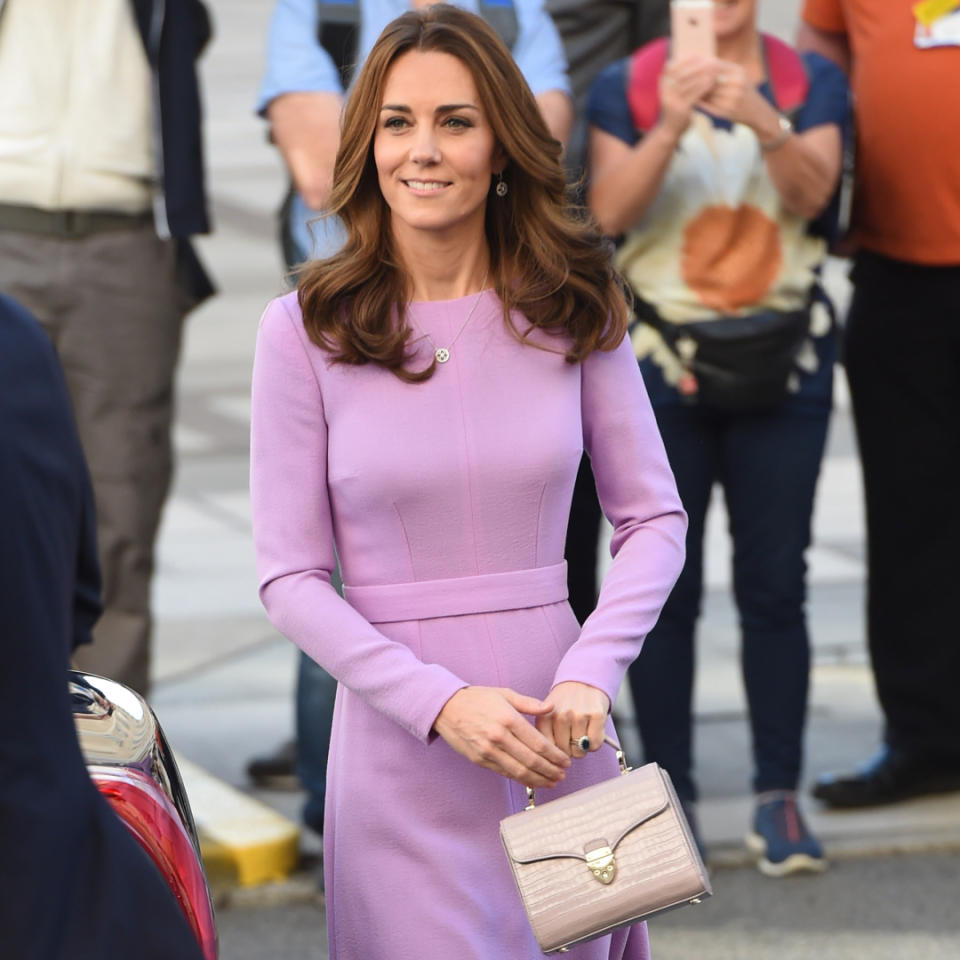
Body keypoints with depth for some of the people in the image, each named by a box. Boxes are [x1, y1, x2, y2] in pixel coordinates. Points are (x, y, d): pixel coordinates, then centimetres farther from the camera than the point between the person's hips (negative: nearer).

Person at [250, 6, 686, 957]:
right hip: (400, 750, -2)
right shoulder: (304, 331, -5)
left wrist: (591, 672, -12)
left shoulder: (573, 311, 2)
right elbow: (290, 579, -5)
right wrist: (440, 702, -17)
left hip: (559, 733, 2)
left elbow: (653, 518, 6)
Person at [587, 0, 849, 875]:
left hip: (781, 360, 1)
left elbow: (811, 191, -11)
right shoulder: (626, 88, 1)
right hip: (663, 358, -1)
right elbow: (609, 211, -11)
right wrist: (670, 126, -26)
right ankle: (669, 794, 8)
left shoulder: (812, 82, 5)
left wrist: (763, 122, -30)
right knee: (665, 587, 1)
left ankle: (779, 795, 5)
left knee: (774, 583, 0)